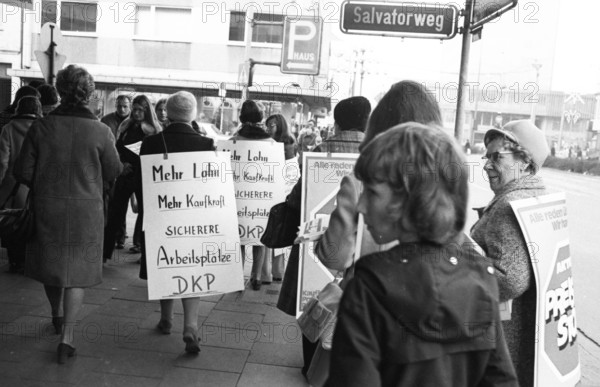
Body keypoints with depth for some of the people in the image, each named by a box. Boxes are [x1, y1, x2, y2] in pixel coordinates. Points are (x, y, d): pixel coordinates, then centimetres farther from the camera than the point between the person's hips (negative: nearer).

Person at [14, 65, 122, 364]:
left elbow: (22, 172, -5)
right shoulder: (101, 131, -12)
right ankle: (67, 334, 2)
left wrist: (42, 184, 15)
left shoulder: (41, 126, -8)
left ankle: (57, 316, 41)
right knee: (77, 270, 8)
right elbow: (113, 173, -3)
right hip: (86, 208, -2)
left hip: (47, 207, 2)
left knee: (49, 262, 22)